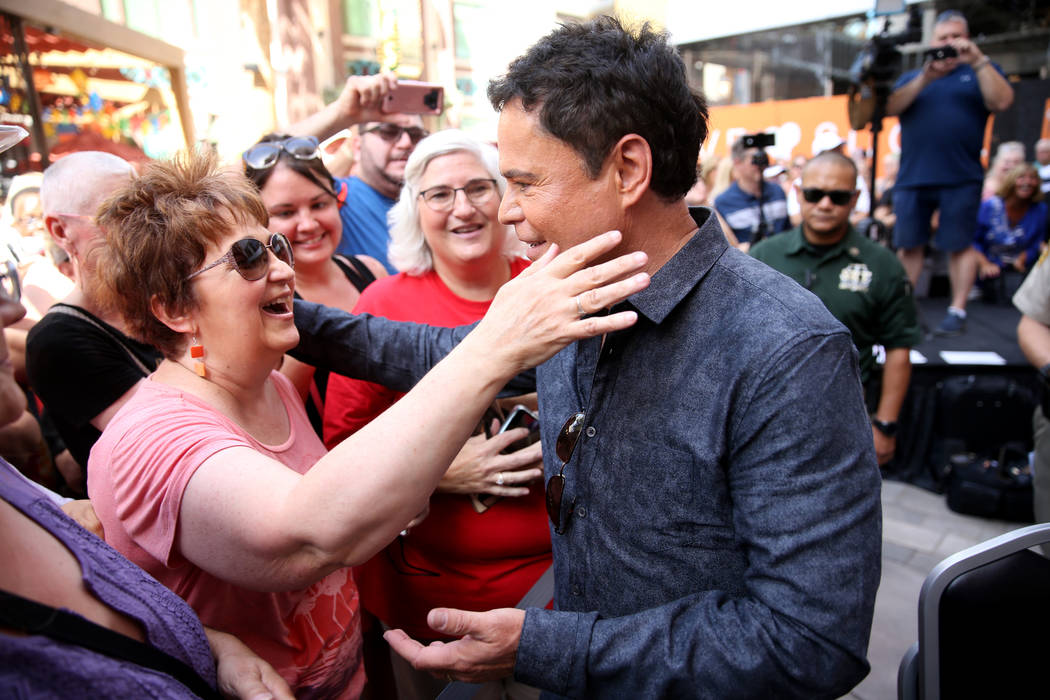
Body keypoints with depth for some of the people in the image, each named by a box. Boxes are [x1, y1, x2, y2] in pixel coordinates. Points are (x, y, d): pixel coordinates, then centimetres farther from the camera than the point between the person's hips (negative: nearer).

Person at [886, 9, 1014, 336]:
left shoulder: (981, 72, 14)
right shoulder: (912, 77, 20)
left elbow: (1002, 101, -6)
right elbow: (890, 107, 1)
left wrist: (978, 60, -10)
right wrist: (925, 78, -11)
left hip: (961, 178, -2)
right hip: (912, 177, 2)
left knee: (959, 245, 0)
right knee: (908, 245, 3)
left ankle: (957, 311, 6)